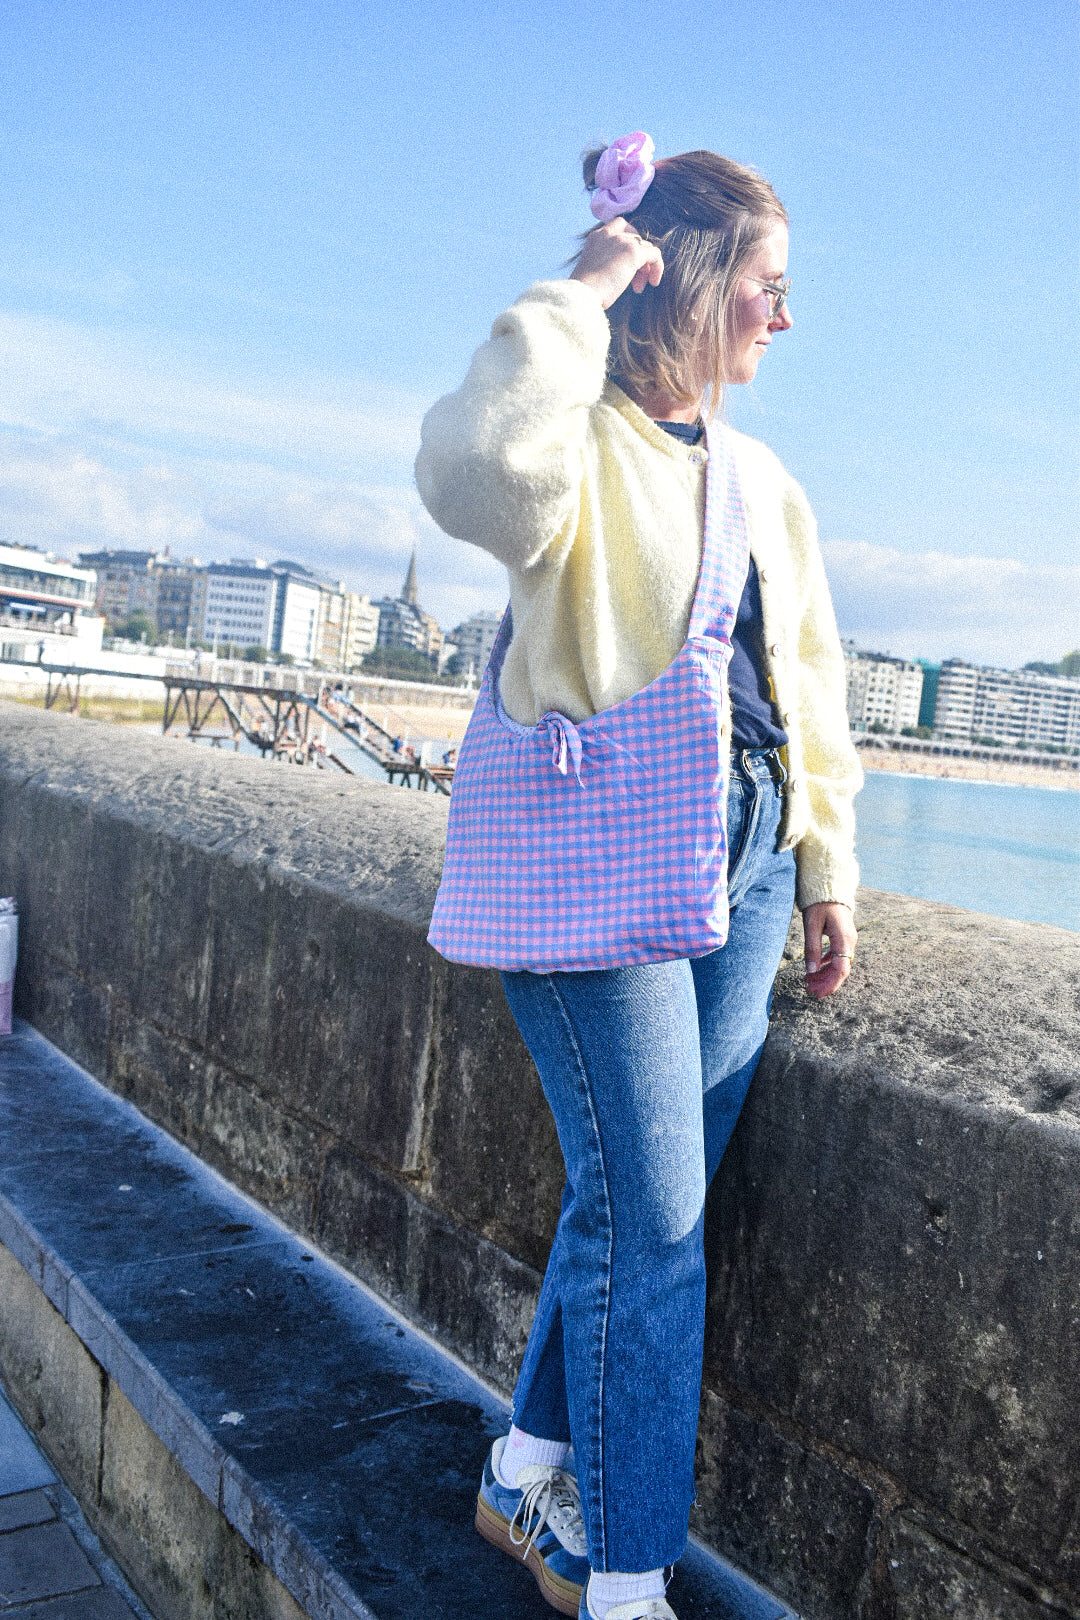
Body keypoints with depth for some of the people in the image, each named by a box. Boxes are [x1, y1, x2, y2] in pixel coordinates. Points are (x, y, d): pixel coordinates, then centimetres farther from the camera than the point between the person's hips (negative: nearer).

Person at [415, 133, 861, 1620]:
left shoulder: (762, 481, 16)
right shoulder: (581, 448, -7)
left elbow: (809, 683, 19)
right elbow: (477, 468, -33)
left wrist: (825, 867, 16)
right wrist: (582, 295, -18)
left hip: (737, 869, 7)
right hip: (594, 867, -7)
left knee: (645, 1197, 11)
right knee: (651, 1213, -5)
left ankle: (531, 1474, 32)